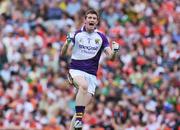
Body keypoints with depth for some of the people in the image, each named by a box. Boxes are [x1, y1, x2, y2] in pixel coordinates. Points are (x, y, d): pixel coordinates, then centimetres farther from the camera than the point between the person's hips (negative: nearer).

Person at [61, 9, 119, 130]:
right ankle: (78, 118, -34)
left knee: (84, 105, -6)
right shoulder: (77, 34, 4)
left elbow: (111, 56, 3)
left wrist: (115, 50, -18)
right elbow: (64, 53, -1)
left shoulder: (101, 37, 8)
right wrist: (68, 42, -20)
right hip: (76, 69, -3)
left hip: (91, 74, 3)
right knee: (84, 85, -35)